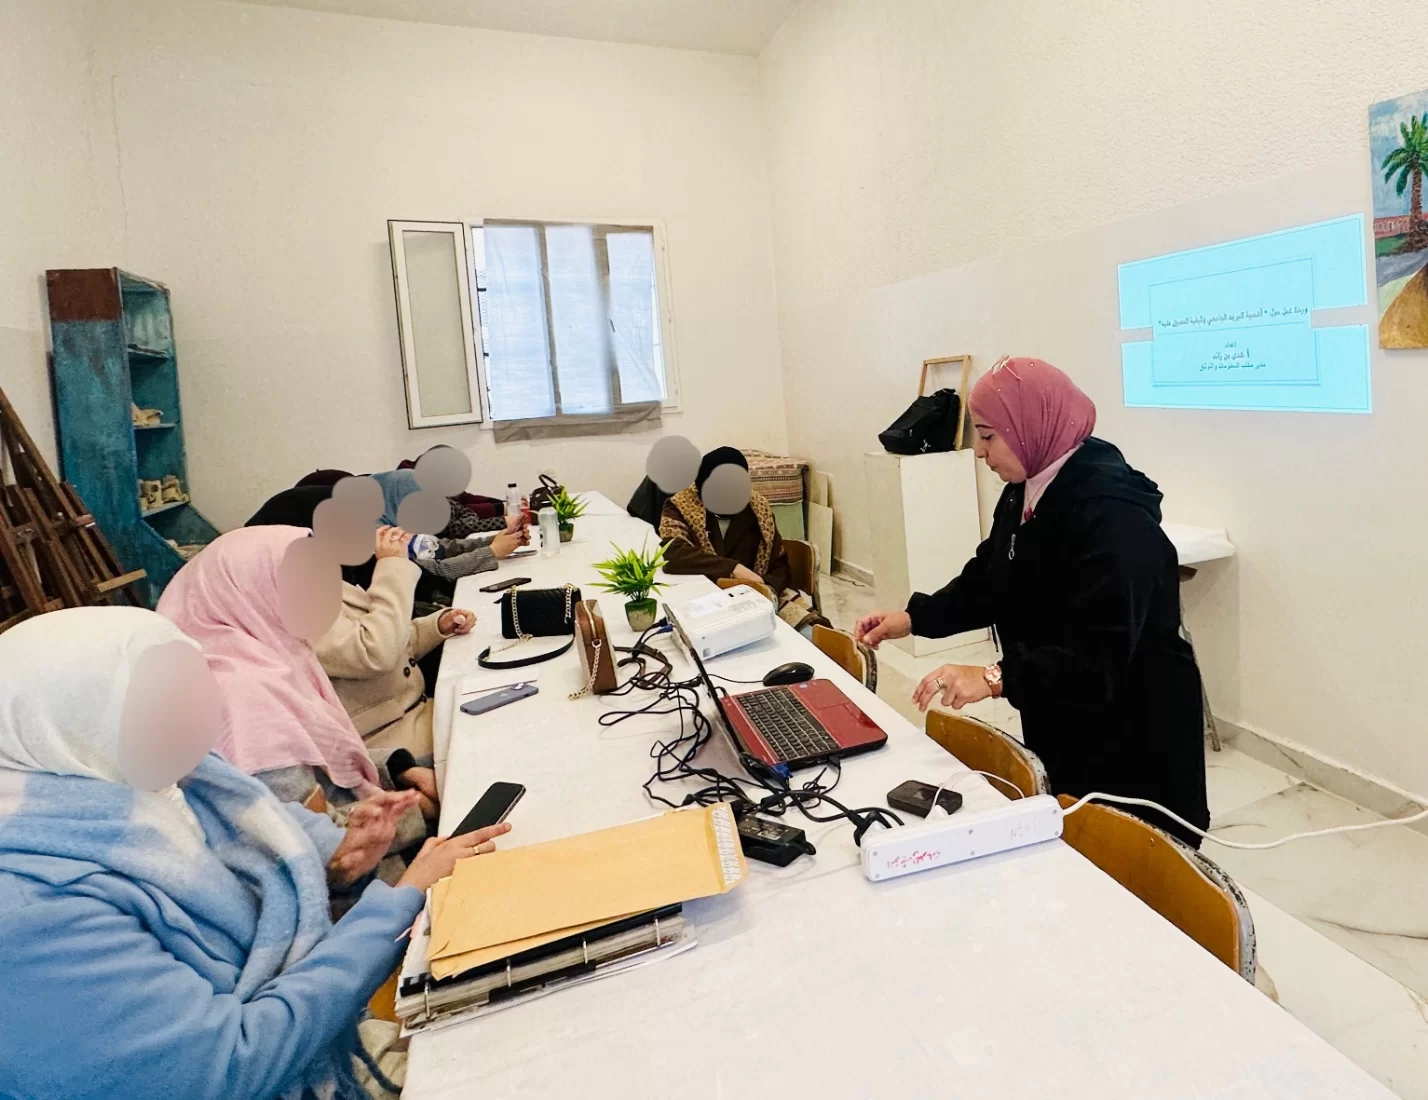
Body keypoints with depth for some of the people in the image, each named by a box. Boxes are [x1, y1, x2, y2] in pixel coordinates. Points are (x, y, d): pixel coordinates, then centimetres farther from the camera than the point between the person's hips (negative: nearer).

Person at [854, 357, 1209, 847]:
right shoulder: (1026, 492, 1)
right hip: (1060, 724, 8)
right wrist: (913, 618, 0)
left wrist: (995, 678, -42)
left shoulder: (1112, 514, -27)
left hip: (1132, 735, -8)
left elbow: (1100, 654, -33)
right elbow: (988, 583, 11)